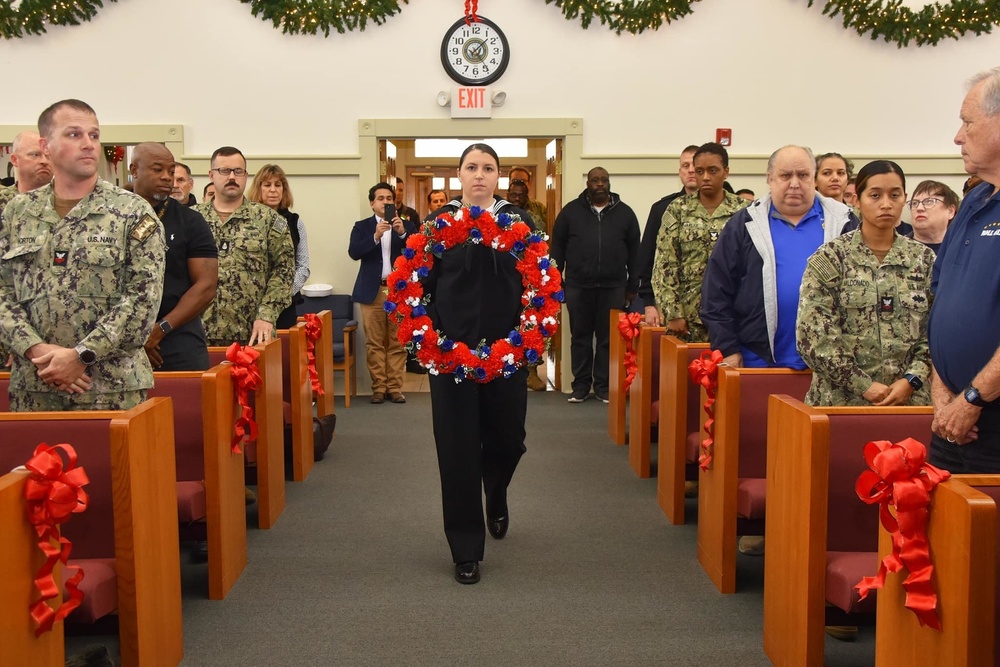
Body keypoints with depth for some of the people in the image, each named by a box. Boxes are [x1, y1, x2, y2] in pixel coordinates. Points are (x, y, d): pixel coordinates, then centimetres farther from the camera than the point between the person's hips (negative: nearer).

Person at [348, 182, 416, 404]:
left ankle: (395, 387, 7)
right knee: (374, 342, 1)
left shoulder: (406, 225, 8)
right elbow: (354, 252, -8)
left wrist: (403, 233, -19)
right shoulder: (362, 226, 7)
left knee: (398, 342, 2)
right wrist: (375, 236, -21)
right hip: (373, 291, 0)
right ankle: (378, 387, 8)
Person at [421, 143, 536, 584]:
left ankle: (496, 497, 45)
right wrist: (428, 338, -7)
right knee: (458, 448, 1)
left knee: (507, 438, 9)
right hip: (452, 350, -1)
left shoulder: (520, 222, 5)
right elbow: (421, 284, 4)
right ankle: (465, 551, 12)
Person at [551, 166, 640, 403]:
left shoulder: (624, 213, 7)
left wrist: (633, 286, 5)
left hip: (613, 287, 0)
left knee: (608, 339, 4)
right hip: (578, 286, 0)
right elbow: (557, 248, 6)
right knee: (580, 337, 6)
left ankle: (604, 385, 13)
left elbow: (634, 251, 8)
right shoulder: (571, 211, 5)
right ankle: (581, 385, 14)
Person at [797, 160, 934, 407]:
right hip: (842, 400, -2)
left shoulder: (924, 259, 7)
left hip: (911, 400, 2)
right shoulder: (829, 258, -2)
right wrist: (865, 386, -13)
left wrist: (911, 381, -11)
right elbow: (813, 336, -9)